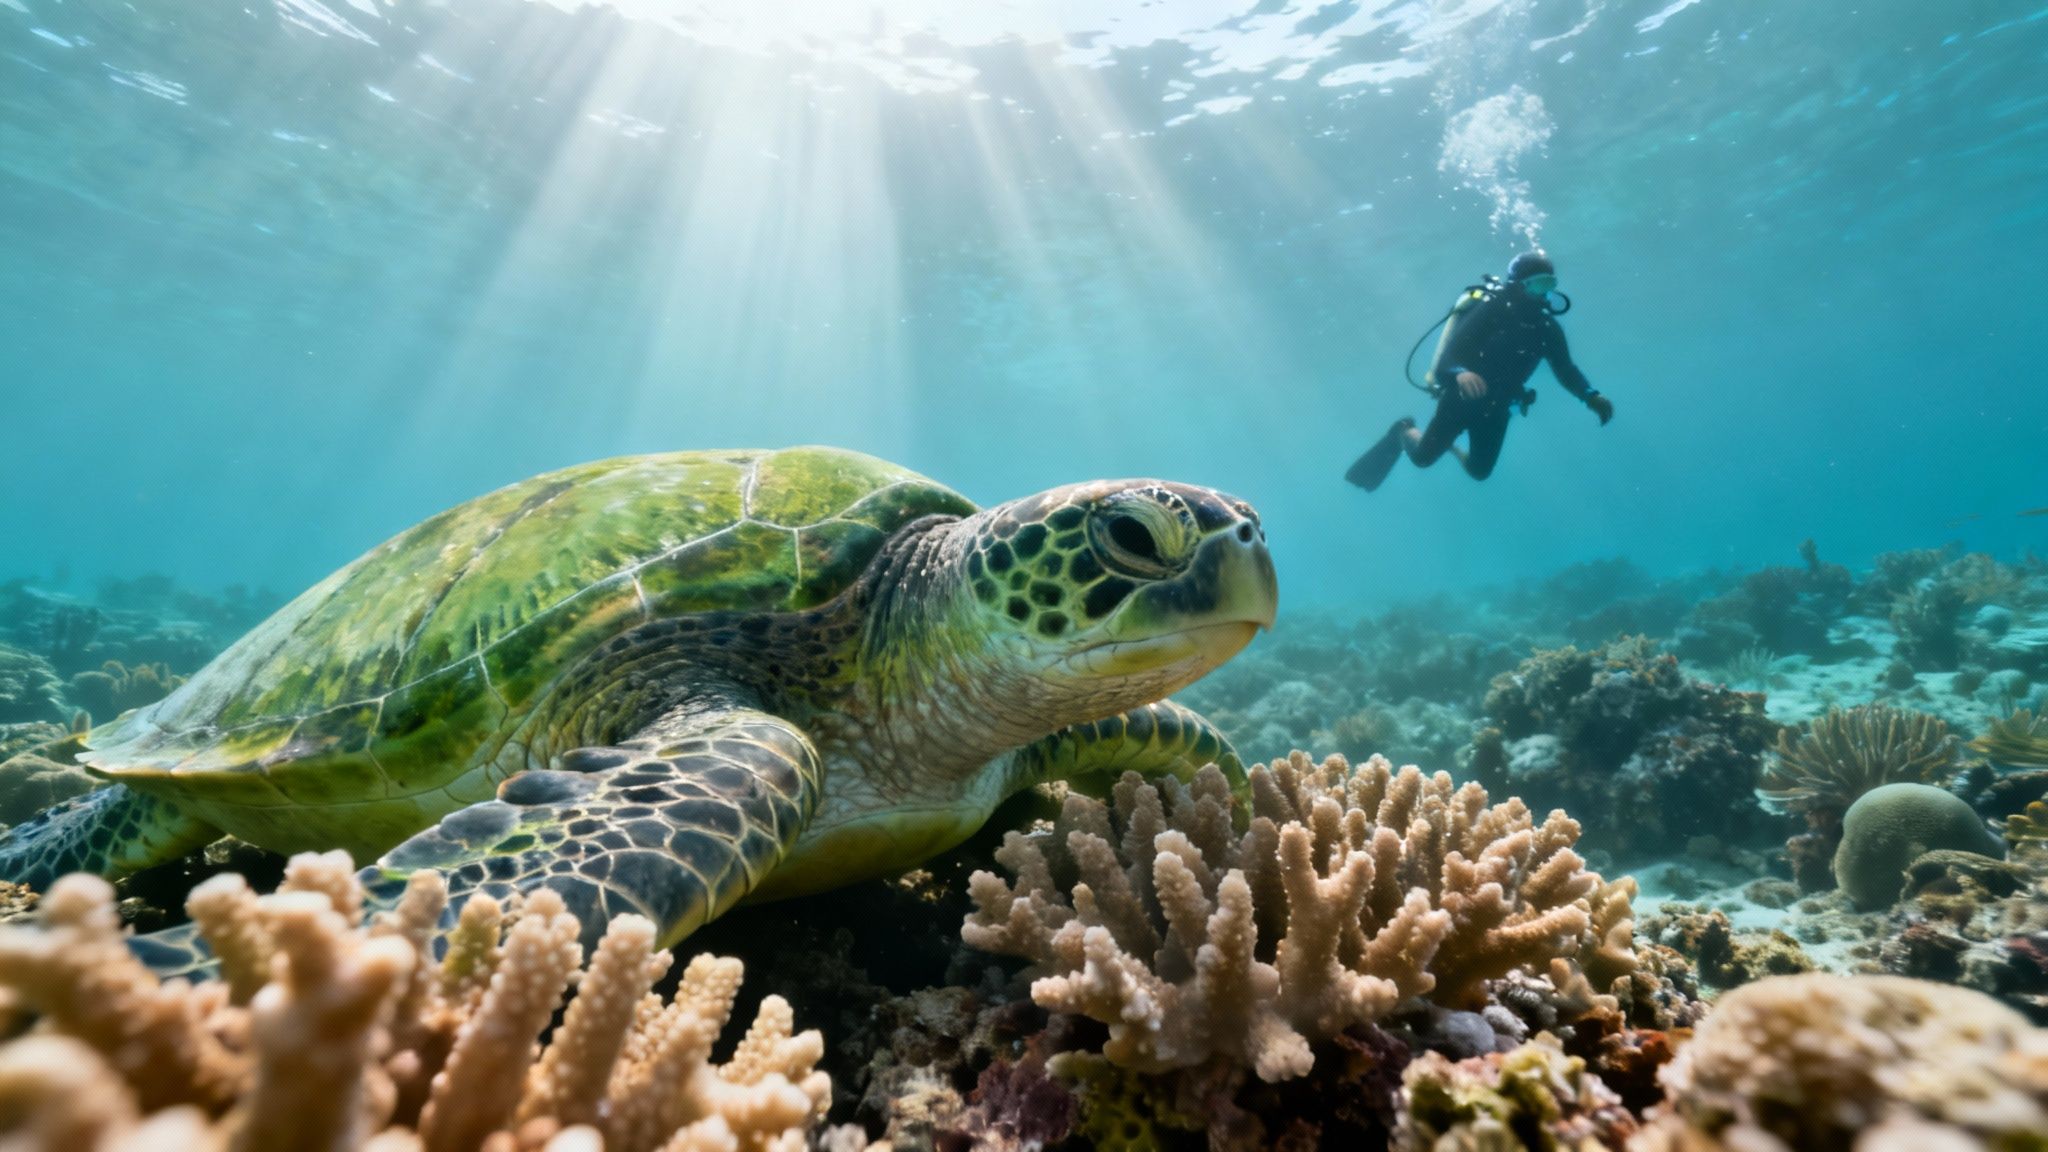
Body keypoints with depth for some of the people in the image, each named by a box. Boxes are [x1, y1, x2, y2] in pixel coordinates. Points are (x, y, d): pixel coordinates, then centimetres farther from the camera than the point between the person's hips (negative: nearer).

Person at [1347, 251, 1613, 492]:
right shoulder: (1493, 308, -18)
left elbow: (1566, 370, 5)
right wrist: (1460, 373, -48)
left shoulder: (1547, 326, -2)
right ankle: (1404, 431, 26)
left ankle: (1450, 446, 43)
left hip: (1496, 407, 5)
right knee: (1423, 457, -8)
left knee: (1480, 471, 11)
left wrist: (1592, 397, -12)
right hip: (1461, 395, -5)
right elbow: (1451, 349, -26)